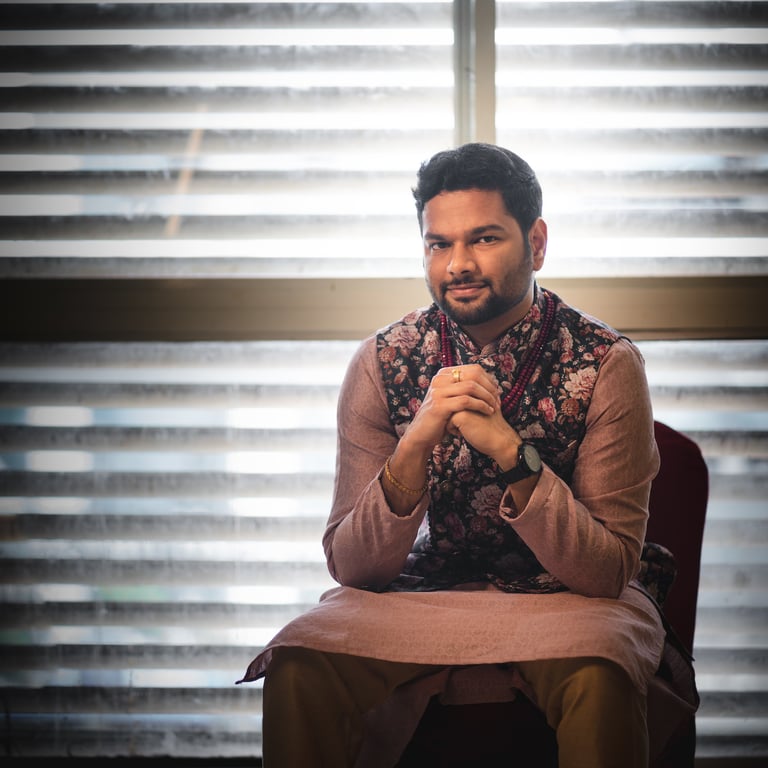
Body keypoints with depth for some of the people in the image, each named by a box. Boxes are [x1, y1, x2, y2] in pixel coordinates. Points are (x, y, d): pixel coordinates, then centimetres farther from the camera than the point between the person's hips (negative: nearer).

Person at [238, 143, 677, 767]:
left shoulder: (606, 364, -11)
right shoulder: (383, 363, -5)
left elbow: (610, 570, -13)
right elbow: (350, 565, -7)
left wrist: (511, 453, -27)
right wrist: (416, 443, -25)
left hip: (565, 602, -1)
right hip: (420, 598, 2)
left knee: (596, 680, -35)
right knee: (298, 669, -27)